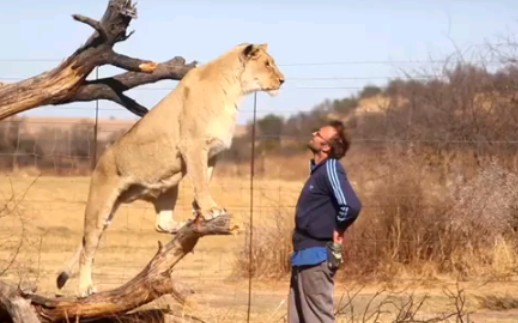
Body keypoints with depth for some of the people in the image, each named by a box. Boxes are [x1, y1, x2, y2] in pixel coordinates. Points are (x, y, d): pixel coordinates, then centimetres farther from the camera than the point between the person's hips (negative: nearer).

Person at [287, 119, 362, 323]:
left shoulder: (330, 171, -16)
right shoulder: (319, 169, 13)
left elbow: (351, 205, -30)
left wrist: (337, 230, -13)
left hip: (316, 257, -10)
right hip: (305, 255, 10)